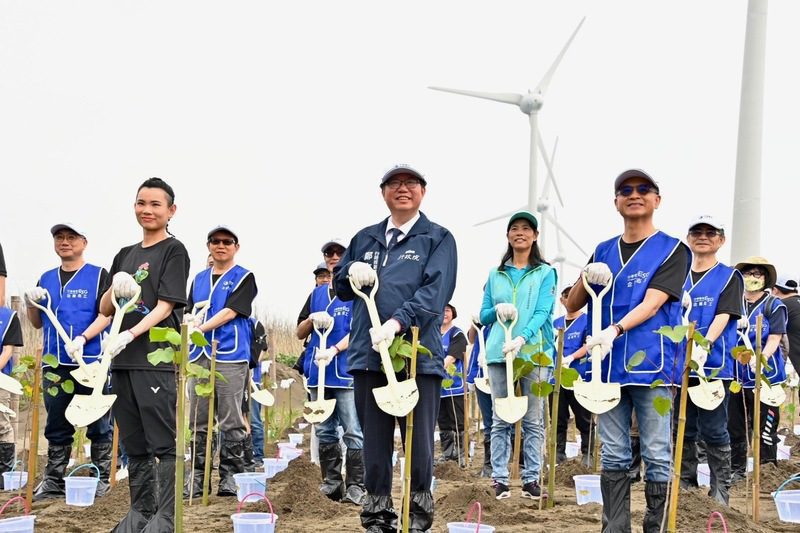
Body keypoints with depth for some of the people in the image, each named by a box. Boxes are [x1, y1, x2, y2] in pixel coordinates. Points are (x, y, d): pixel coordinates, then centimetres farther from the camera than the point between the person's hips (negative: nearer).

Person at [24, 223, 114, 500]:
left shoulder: (98, 275, 1)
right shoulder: (46, 279, 16)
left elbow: (106, 315, -9)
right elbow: (37, 323, 20)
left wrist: (82, 339, -22)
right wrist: (32, 303, -1)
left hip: (91, 362, -5)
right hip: (55, 364, 5)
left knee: (98, 426, 2)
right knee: (57, 428, 9)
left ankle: (102, 479, 9)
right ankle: (54, 482, 15)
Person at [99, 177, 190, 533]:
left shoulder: (174, 251, 0)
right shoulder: (125, 255, 19)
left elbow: (166, 305, -10)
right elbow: (105, 310, 18)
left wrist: (131, 334, -22)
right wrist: (115, 288, -4)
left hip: (158, 359, -7)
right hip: (122, 359, 7)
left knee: (164, 443, -7)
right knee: (135, 445, 11)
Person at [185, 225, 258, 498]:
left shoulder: (244, 278, 4)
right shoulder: (199, 279, 20)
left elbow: (230, 312, -8)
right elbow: (190, 311, 16)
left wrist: (200, 328, -16)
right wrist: (189, 320, -8)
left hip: (230, 355, -5)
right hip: (199, 355, 5)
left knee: (231, 421, -4)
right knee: (198, 420, 5)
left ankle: (230, 475, 1)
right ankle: (198, 476, 10)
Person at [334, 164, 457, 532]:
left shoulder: (438, 239, 3)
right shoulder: (365, 239, 18)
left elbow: (435, 292, -11)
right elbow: (340, 287, 22)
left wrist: (397, 323, -24)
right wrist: (352, 272, -2)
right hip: (368, 353, 4)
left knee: (419, 442, 1)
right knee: (374, 441, 8)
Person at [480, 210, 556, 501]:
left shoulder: (545, 273, 6)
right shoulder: (495, 275, 15)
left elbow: (543, 313, -6)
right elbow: (483, 315, 15)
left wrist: (522, 338, -22)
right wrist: (497, 310, -8)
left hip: (535, 352, -2)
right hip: (499, 353, 2)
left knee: (533, 420, 0)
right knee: (501, 419, 2)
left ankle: (531, 479, 4)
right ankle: (500, 479, 4)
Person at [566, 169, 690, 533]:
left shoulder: (673, 250, 0)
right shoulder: (603, 252, 14)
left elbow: (651, 304, -12)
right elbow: (572, 306, 14)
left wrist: (614, 331, -28)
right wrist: (586, 278, -8)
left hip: (652, 365, -4)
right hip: (608, 364, 4)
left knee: (656, 455, -1)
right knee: (613, 456, 6)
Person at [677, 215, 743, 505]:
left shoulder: (729, 277, 2)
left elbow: (724, 315, -11)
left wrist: (704, 346, -26)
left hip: (714, 363, -4)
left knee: (714, 431, -3)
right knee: (684, 429, 9)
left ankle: (720, 491, 5)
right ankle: (685, 486, 18)